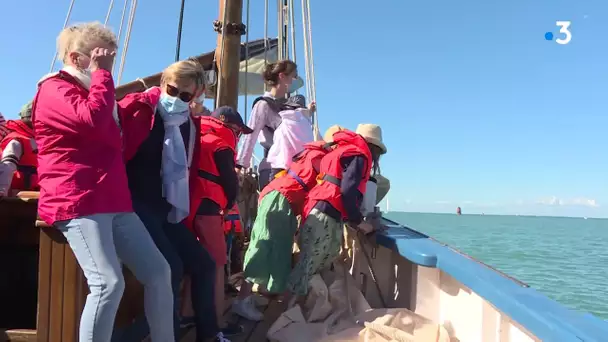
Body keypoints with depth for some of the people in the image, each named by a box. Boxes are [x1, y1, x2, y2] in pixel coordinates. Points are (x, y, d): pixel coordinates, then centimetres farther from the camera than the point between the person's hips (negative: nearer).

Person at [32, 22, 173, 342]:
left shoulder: (89, 91, 25)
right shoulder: (55, 89, -3)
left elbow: (119, 145, 29)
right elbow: (93, 120, -25)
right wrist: (101, 73, -12)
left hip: (113, 202, 9)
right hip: (78, 203, -9)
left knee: (158, 271, 3)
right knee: (109, 282, -21)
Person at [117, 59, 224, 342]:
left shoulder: (189, 126, 11)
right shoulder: (137, 109, -8)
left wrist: (183, 210, 13)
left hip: (166, 208, 8)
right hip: (136, 203, -7)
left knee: (203, 264, 7)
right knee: (171, 267, -22)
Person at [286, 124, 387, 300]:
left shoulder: (345, 150, 24)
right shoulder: (359, 156, -4)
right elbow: (348, 191, -15)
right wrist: (358, 221, -4)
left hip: (320, 211, 9)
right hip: (325, 214, -9)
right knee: (309, 261, -9)